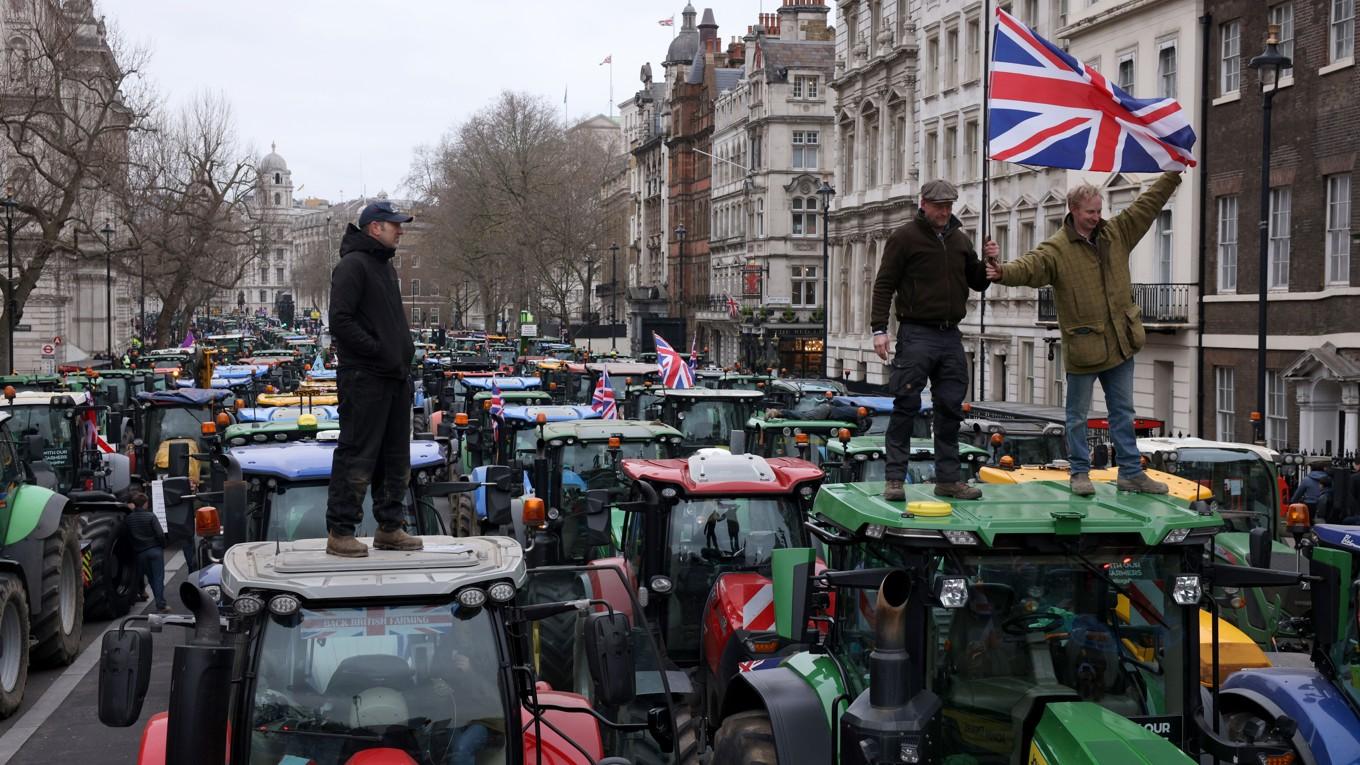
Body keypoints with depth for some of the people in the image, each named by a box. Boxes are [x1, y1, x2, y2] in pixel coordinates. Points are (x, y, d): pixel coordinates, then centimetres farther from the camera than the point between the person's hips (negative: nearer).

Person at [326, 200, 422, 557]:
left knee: (396, 457, 13)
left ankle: (389, 527, 21)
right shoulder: (352, 265, -11)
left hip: (395, 379, 10)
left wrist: (405, 350, 12)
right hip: (364, 380, -9)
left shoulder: (386, 266, 19)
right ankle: (340, 532, 0)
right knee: (356, 456, -6)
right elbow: (341, 321, -18)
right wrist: (380, 351, -19)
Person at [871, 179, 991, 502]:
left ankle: (948, 478, 14)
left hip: (951, 336, 6)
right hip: (916, 333, -6)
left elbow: (977, 283, 23)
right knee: (906, 406, -6)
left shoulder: (960, 240, 15)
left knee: (950, 409, 7)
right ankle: (894, 478, -2)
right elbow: (884, 285, -4)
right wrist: (879, 329, -13)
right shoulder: (905, 238, -1)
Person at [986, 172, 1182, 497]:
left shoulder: (1116, 233, 7)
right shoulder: (1056, 249, -12)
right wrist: (1002, 272, -49)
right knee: (1078, 415, 7)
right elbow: (1029, 266, -28)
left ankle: (1131, 473, 21)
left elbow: (1147, 205, 14)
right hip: (1083, 347, -5)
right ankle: (1080, 473, 20)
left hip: (1120, 344, 5)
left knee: (1123, 412, 13)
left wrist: (1175, 174, 14)